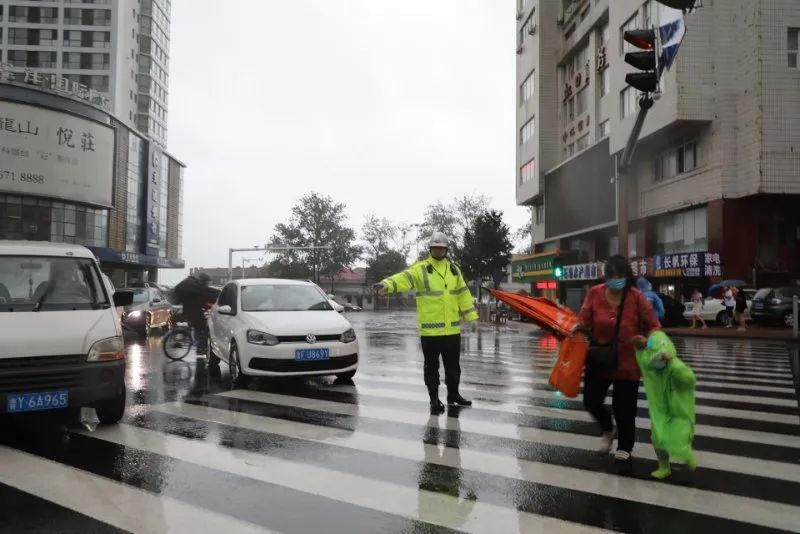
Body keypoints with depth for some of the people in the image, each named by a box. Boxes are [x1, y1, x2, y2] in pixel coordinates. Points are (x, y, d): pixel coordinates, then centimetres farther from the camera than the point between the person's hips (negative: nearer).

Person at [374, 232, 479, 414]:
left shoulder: (453, 269, 10)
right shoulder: (421, 269, -7)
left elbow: (463, 294, 14)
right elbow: (404, 278, -24)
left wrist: (471, 316, 11)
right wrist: (386, 285, -43)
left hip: (452, 328, 5)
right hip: (430, 329, -4)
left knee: (453, 365, 17)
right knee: (432, 366, 6)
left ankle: (453, 395, 35)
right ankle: (434, 400, 19)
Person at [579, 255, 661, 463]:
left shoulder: (637, 297, -15)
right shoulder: (595, 293, -9)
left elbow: (654, 326, -8)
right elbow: (584, 321, -2)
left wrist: (646, 340, -28)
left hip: (627, 362, -2)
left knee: (624, 408, 7)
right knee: (591, 400, 2)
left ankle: (625, 448, 33)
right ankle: (607, 430, 36)